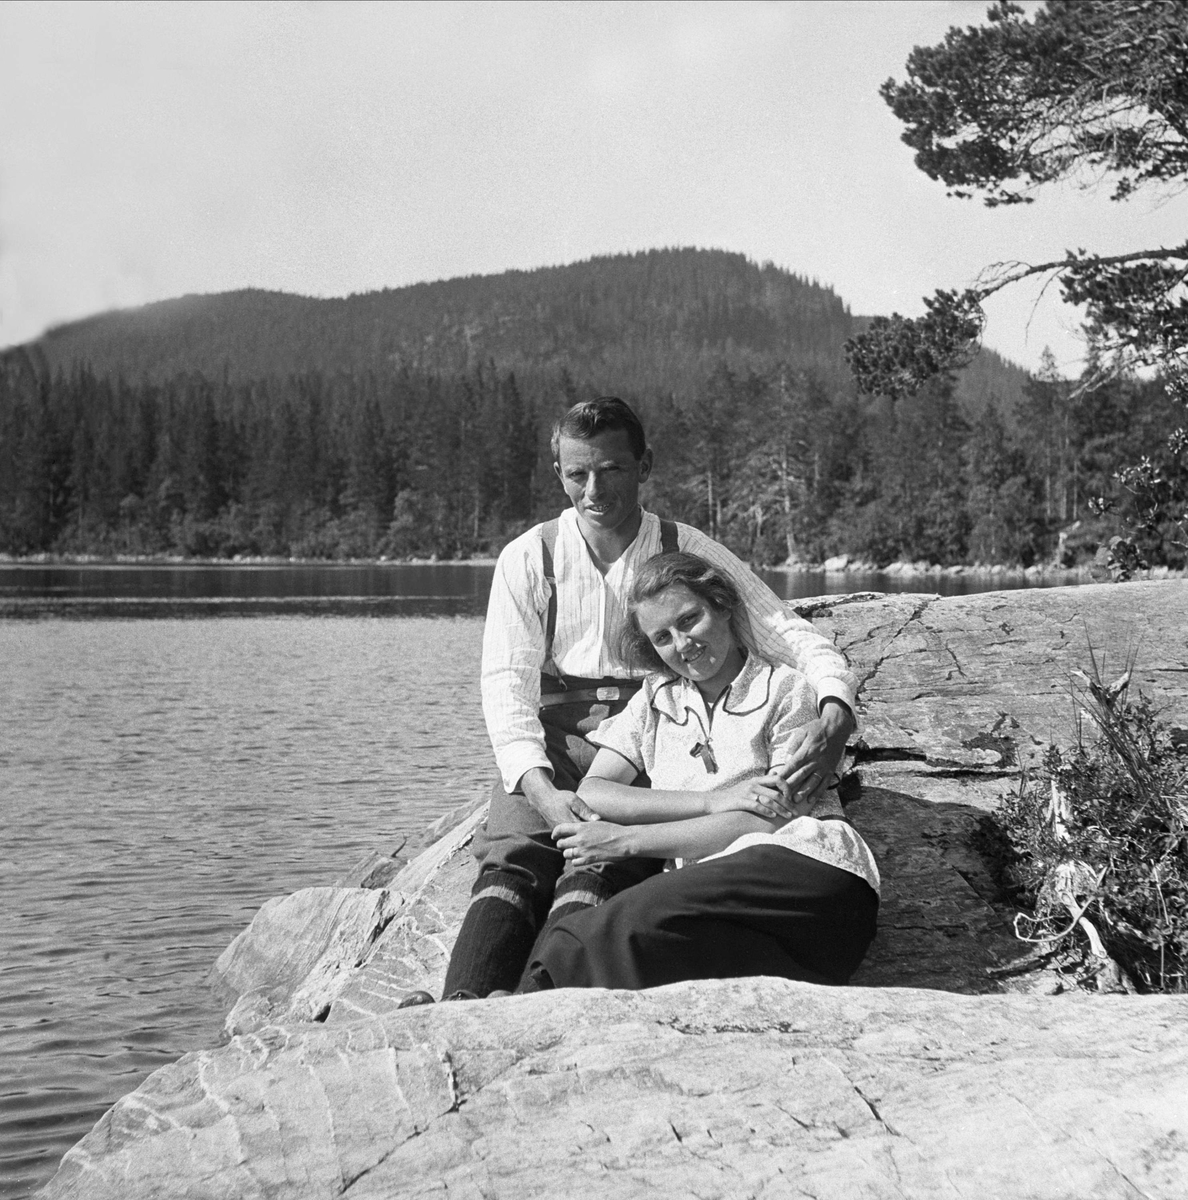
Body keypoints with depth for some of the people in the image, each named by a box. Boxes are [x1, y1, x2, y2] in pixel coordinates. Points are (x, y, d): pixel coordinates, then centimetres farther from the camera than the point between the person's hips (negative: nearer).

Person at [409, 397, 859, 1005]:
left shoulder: (690, 554, 8)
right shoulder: (528, 557, 9)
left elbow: (791, 635, 2)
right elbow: (506, 680, 0)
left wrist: (834, 717, -21)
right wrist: (540, 788, -19)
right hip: (548, 749, 1)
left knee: (600, 865, -30)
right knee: (514, 860, -27)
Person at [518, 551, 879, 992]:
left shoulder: (784, 688, 6)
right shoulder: (655, 699, 18)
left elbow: (770, 822, -4)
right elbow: (590, 794, 5)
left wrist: (627, 841, -8)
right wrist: (711, 801, -9)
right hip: (716, 890, 3)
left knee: (641, 919, -32)